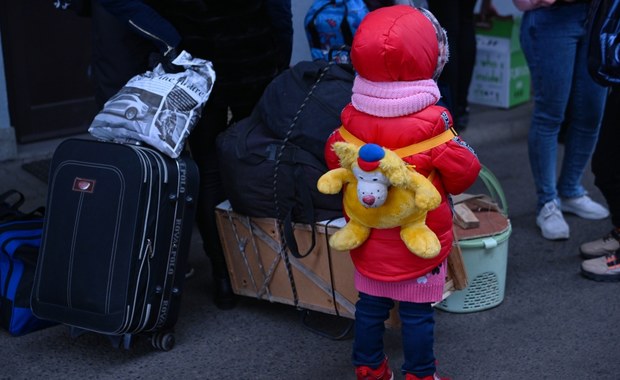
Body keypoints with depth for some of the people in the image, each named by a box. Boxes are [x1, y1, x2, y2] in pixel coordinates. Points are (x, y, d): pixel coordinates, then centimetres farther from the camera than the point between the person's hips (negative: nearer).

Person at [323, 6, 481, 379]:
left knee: (370, 305, 18)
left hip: (369, 237, 4)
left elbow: (334, 158, 5)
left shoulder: (353, 117, -9)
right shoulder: (432, 121, -22)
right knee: (417, 313, 9)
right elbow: (464, 171, -15)